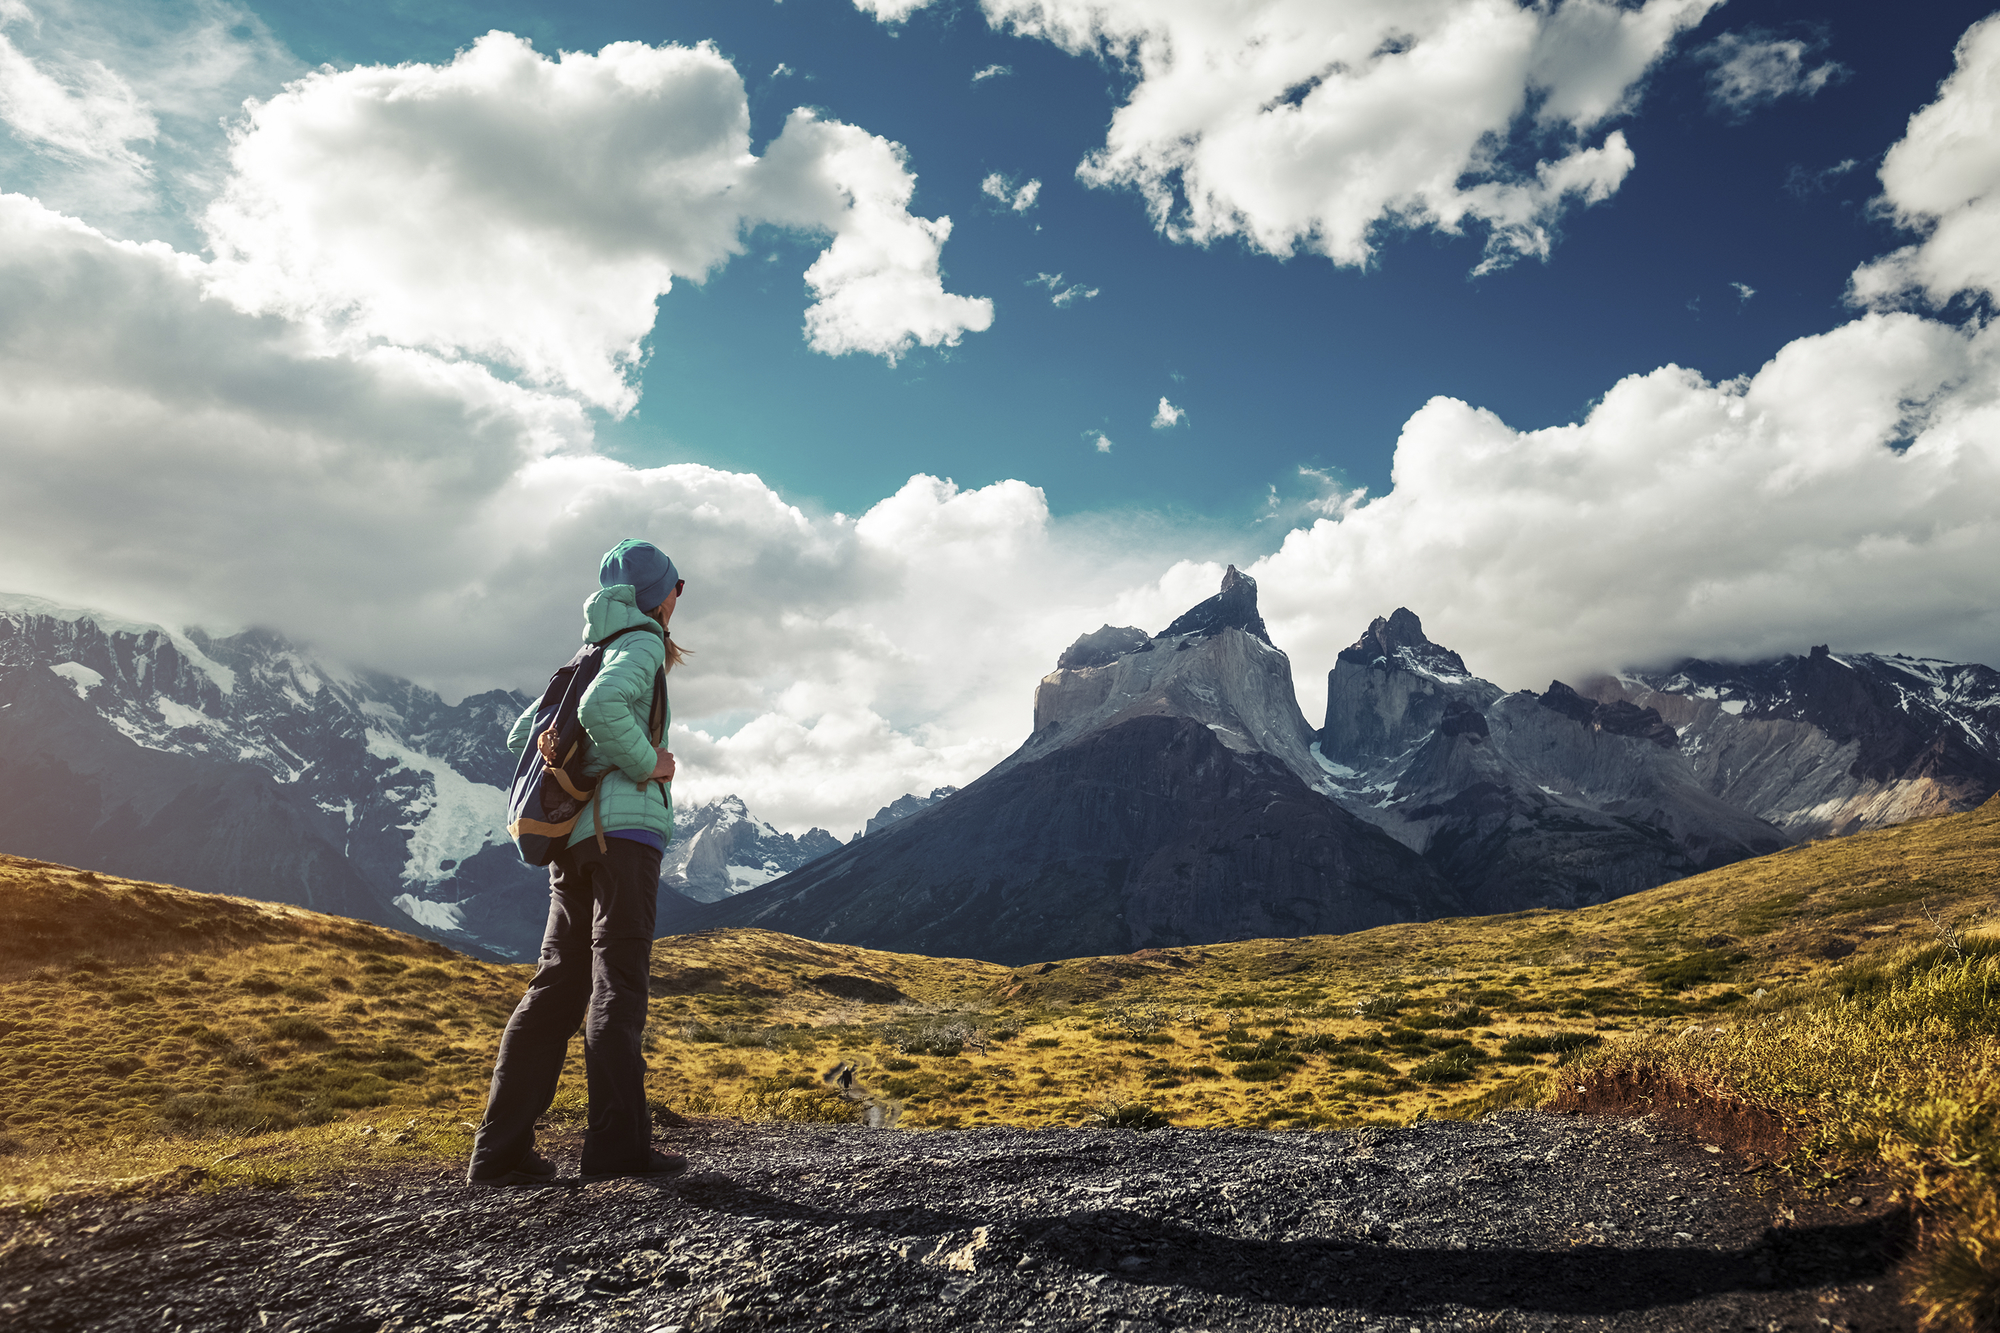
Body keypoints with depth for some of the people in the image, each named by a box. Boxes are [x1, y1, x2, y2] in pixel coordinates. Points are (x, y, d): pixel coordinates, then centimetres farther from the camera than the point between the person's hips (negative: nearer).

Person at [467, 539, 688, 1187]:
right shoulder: (642, 645, -2)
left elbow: (522, 734, 26)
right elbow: (602, 706, -24)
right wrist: (646, 763, -13)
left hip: (571, 837, 8)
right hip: (625, 825, -8)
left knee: (560, 981, 7)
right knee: (617, 983, -7)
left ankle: (500, 1146, 6)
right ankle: (616, 1142, -6)